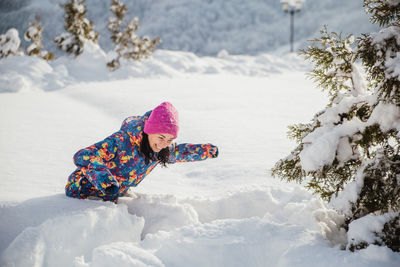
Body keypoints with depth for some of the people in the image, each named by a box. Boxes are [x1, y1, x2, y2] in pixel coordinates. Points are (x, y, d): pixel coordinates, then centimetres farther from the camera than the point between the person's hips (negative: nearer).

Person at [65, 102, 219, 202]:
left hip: (111, 198, 7)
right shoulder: (121, 141, -33)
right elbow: (82, 157, -39)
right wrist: (106, 181, -53)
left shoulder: (162, 151, -9)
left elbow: (177, 153, 18)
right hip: (83, 192, -6)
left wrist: (206, 150, 16)